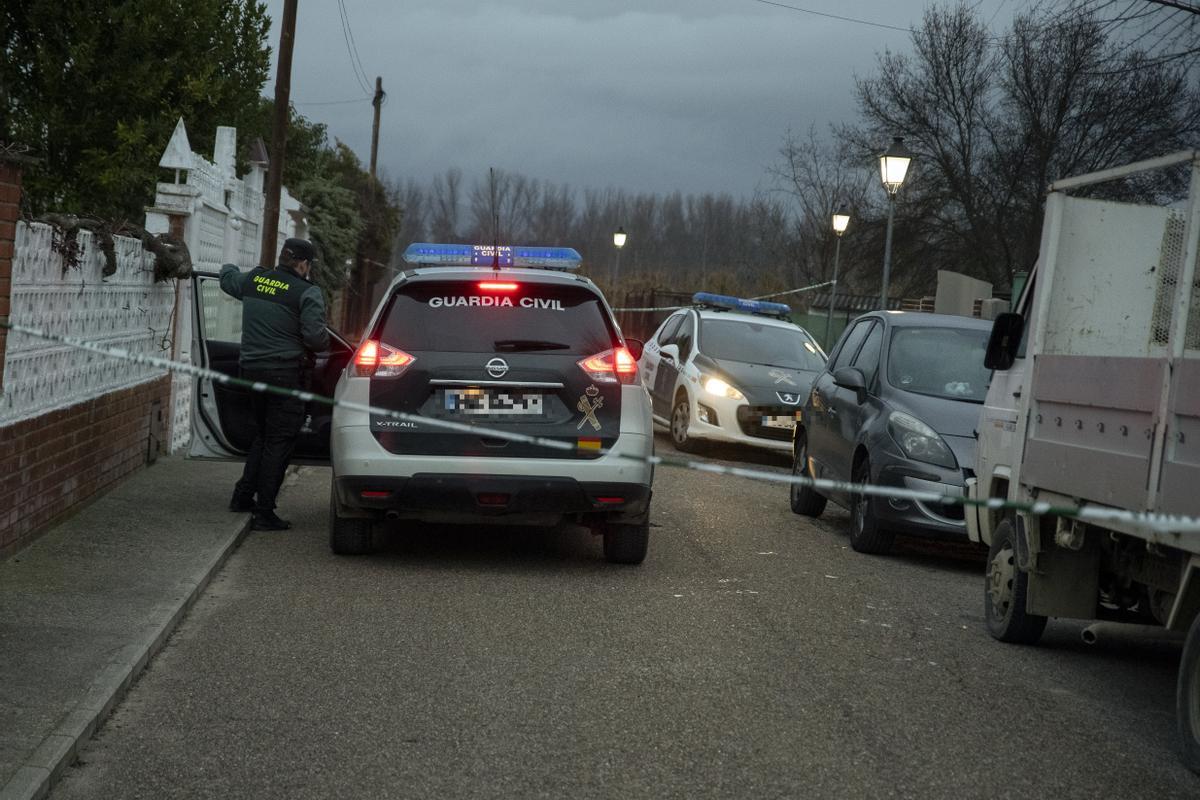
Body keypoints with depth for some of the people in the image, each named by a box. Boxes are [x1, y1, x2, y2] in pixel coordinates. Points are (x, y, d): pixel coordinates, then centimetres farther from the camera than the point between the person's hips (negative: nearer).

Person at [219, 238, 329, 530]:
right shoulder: (307, 293, -12)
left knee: (264, 436, 23)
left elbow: (227, 279, 29)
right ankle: (264, 513, -2)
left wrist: (229, 267, 52)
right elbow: (315, 337, -19)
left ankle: (243, 496, 26)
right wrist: (326, 341, 5)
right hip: (285, 372, -7)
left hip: (252, 368, 7)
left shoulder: (253, 280, 7)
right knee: (279, 442, -1)